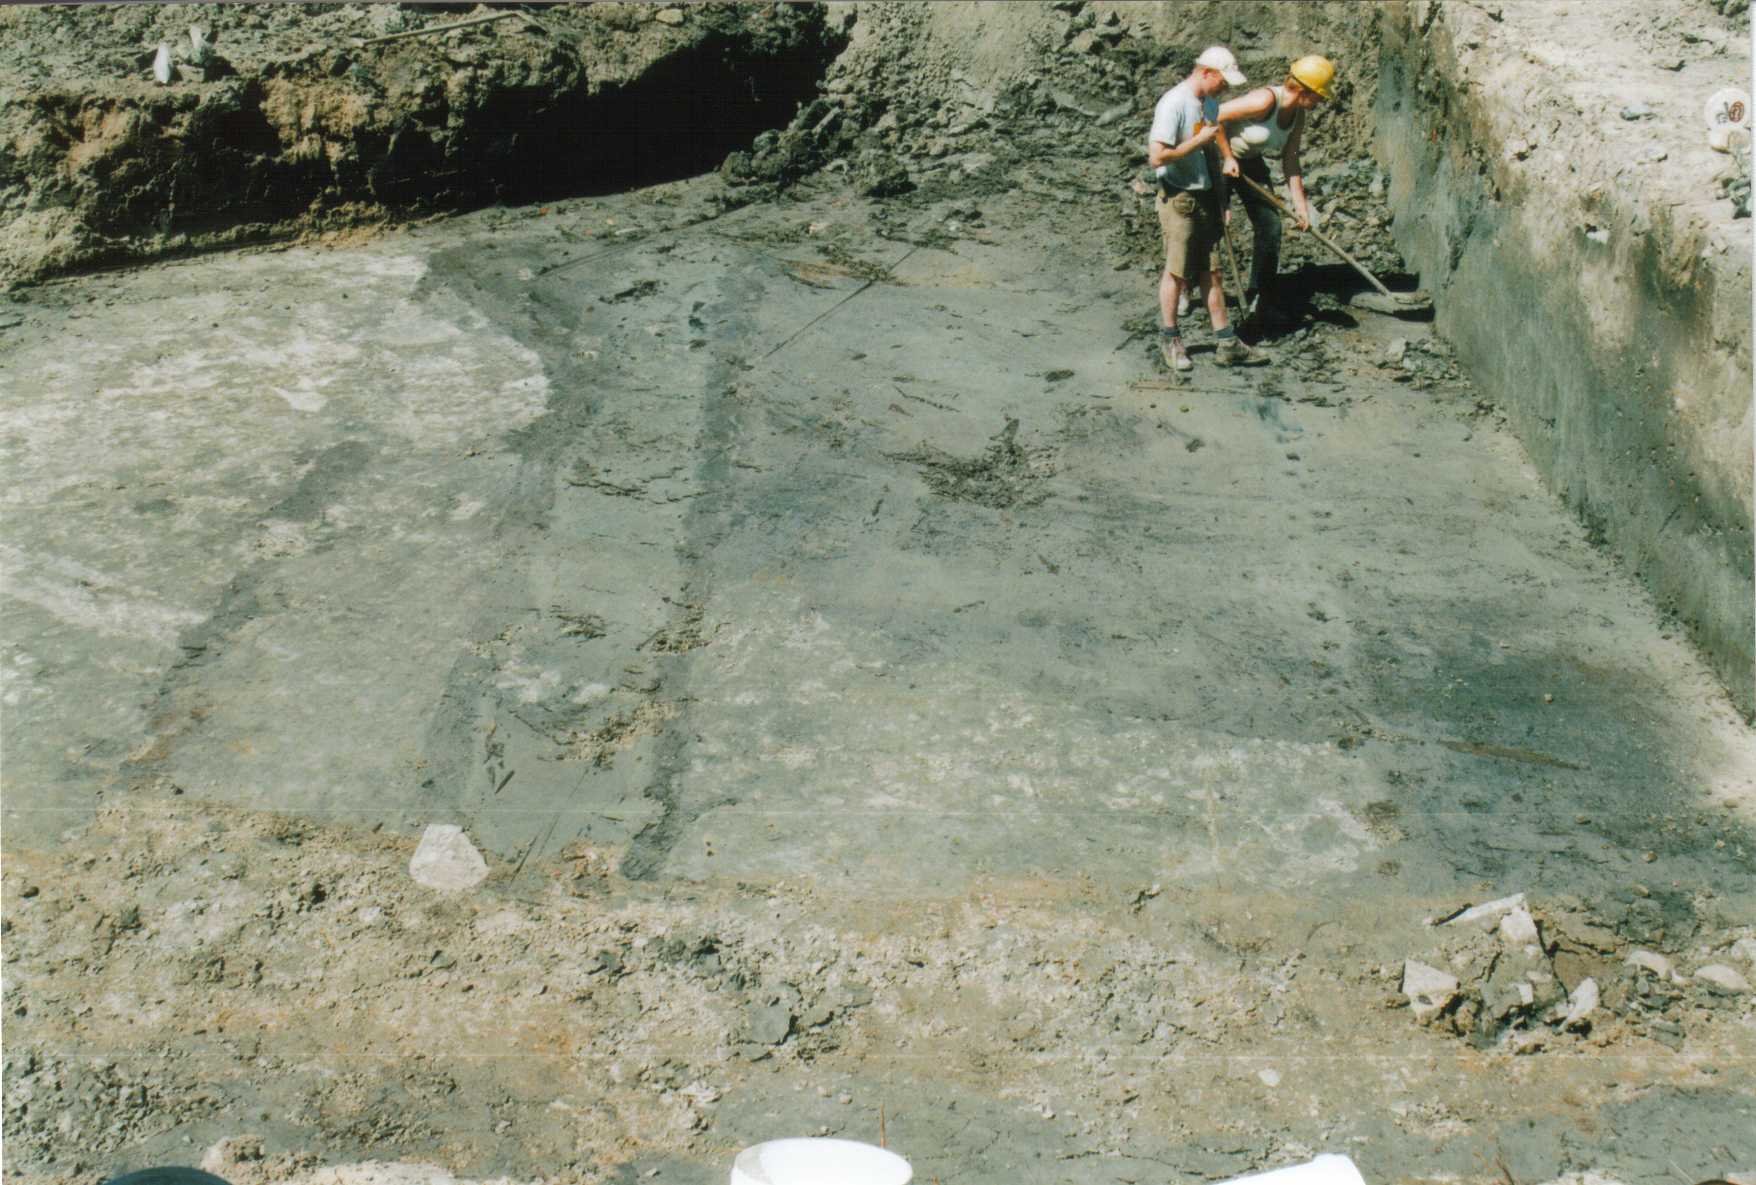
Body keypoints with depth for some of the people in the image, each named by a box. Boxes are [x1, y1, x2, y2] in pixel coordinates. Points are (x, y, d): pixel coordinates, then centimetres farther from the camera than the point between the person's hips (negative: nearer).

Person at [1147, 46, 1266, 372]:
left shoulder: (1210, 100, 7)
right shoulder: (1174, 104, -20)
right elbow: (1156, 157, -26)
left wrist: (1228, 157, 14)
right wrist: (1199, 141, -20)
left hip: (1205, 195, 8)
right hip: (1178, 198, -8)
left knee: (1211, 271, 10)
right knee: (1177, 272, 4)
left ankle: (1226, 344, 12)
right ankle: (1170, 339, 20)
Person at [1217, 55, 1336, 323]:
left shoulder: (1298, 115, -6)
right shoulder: (1265, 100, -31)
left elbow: (1290, 161, 2)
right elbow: (1213, 115, -30)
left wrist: (1300, 204, -1)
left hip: (1250, 163, 8)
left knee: (1270, 227, 2)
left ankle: (1264, 301, 11)